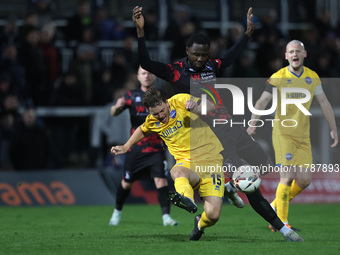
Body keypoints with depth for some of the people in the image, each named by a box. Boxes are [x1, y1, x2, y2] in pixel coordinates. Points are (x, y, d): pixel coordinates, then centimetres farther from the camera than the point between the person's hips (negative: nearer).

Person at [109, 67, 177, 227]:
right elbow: (114, 113, -2)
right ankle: (117, 212, 32)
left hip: (156, 147, -1)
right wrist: (117, 107, -27)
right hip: (135, 147, 1)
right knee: (127, 183, 9)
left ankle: (166, 217, -15)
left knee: (161, 180, -16)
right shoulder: (131, 95, 4)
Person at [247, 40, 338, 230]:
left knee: (305, 179, -1)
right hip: (283, 134, -5)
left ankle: (276, 205, 23)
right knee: (288, 176, -15)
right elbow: (262, 102, -11)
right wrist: (254, 123, -27)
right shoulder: (278, 77, -5)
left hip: (303, 136, 5)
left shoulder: (313, 77, 8)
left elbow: (324, 103, 14)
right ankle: (281, 222, -7)